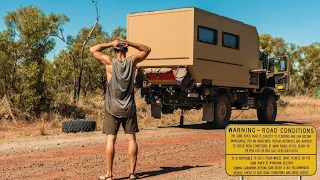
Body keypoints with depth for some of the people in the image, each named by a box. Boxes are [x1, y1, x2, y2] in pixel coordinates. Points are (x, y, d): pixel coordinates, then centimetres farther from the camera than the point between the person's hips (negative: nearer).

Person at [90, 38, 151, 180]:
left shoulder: (109, 62, -6)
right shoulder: (132, 61, -1)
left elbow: (92, 50, 4)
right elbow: (147, 49, 13)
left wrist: (110, 44, 3)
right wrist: (130, 43, 3)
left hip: (113, 109, -2)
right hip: (129, 108, 2)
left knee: (110, 140, -1)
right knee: (131, 139, 4)